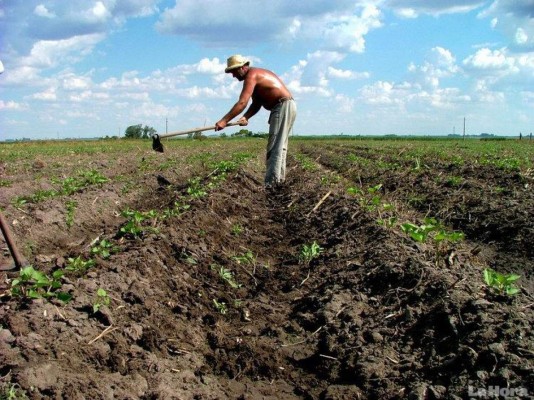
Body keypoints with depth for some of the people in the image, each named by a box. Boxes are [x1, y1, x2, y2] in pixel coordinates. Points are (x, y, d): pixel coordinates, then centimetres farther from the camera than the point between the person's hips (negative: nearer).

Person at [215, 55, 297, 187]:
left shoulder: (251, 75, -15)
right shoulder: (256, 74, 16)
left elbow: (242, 103, -25)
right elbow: (256, 104, 9)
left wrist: (224, 121, -25)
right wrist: (245, 117, -7)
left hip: (283, 107, -11)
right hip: (285, 107, 11)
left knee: (275, 146, -12)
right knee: (279, 145, 14)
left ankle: (271, 183, -14)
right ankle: (279, 179, 18)